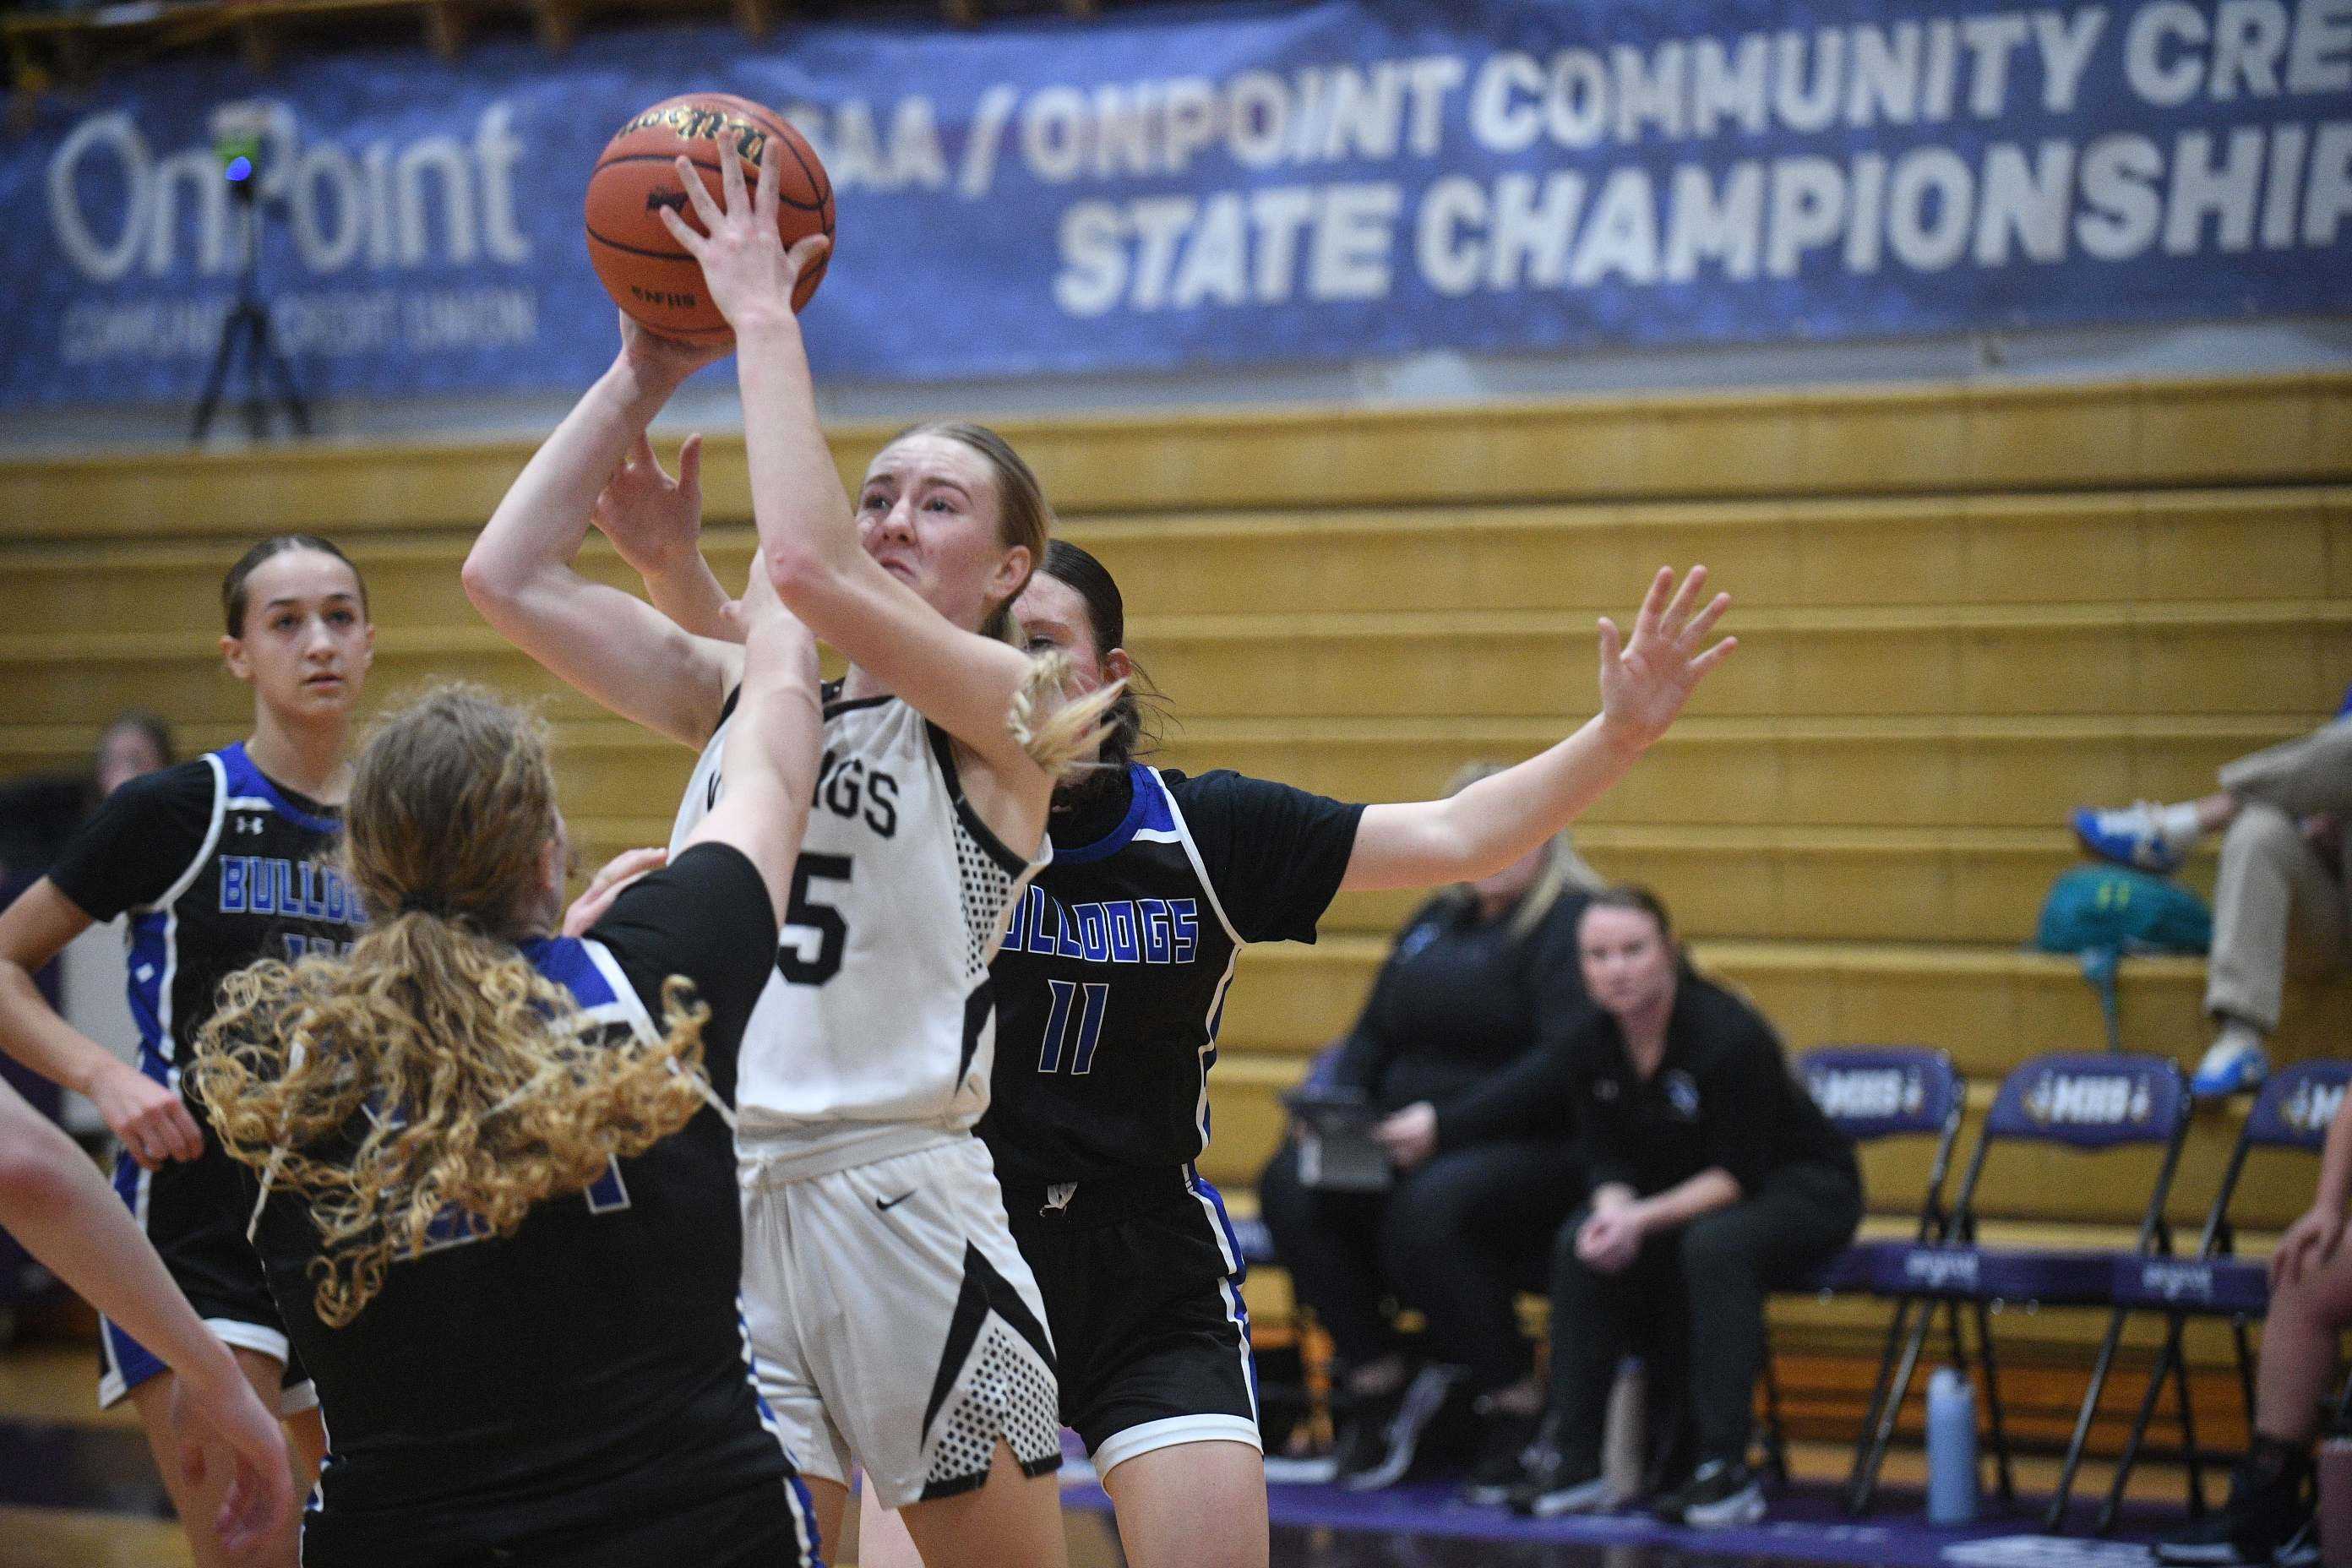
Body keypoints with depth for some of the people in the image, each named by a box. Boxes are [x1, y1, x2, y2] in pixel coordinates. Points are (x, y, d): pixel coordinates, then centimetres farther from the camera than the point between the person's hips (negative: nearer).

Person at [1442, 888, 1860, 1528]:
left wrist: (1643, 1219, -33)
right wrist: (1614, 1210, -25)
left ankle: (1726, 1471, -33)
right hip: (1682, 1192, 6)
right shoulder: (1590, 1044, -9)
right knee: (1581, 1245, -19)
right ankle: (1570, 1458, -14)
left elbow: (1740, 1174, -24)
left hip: (1800, 1188, -6)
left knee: (1713, 1246, -36)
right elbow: (1608, 1161, -2)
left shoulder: (1730, 1036, -27)